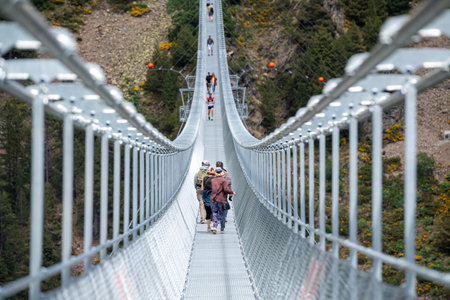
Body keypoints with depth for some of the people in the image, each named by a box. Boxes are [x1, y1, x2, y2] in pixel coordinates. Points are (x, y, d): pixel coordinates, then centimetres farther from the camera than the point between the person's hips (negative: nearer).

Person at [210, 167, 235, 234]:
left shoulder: (212, 180, 6)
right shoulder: (223, 180, -7)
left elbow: (212, 189, 8)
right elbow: (226, 189, -14)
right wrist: (232, 192, 0)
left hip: (213, 199, 2)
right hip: (221, 199, -2)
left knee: (214, 213, 5)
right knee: (221, 214, 7)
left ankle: (214, 226, -16)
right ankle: (222, 229, 12)